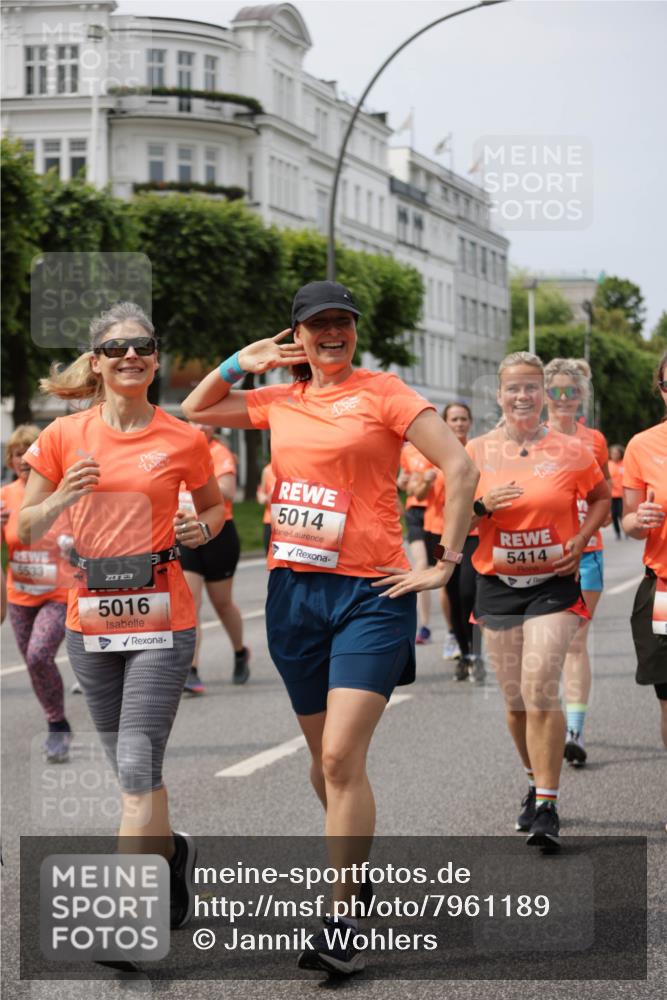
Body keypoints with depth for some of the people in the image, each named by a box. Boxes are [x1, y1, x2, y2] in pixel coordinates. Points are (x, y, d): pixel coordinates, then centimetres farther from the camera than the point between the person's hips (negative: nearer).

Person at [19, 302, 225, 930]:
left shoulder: (183, 441, -1)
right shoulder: (65, 437, 1)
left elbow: (214, 505, 17)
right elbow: (24, 529, 5)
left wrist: (201, 528, -5)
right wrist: (62, 499, -14)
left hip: (160, 622, -3)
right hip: (90, 620, 3)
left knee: (137, 768, -11)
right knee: (131, 770, 14)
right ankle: (168, 854, 40)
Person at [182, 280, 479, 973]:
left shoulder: (381, 392, -3)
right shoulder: (278, 402, 12)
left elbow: (460, 469, -8)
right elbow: (192, 411, 25)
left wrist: (444, 565, -8)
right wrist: (241, 362, 10)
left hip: (371, 592, -5)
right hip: (294, 591, 5)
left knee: (342, 758, -15)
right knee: (324, 757, 13)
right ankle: (355, 863, 34)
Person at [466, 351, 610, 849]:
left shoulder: (570, 450, -2)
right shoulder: (477, 452, 2)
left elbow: (602, 497, 12)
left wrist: (581, 540, -3)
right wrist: (483, 507, -14)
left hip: (554, 584, -3)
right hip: (498, 585, 3)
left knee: (541, 691, -15)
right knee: (516, 700, 7)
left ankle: (547, 807, -9)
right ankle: (538, 784, 30)